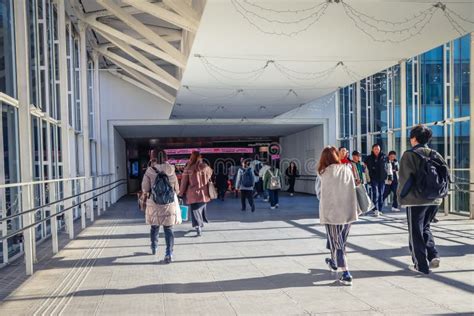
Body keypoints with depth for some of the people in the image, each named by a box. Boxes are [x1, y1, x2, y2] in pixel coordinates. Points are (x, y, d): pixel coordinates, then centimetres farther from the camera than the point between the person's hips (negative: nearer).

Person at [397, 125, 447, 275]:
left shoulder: (409, 155, -11)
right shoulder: (435, 155, 6)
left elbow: (405, 178, -15)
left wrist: (401, 195, -1)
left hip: (416, 200, -5)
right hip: (434, 200, 6)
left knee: (416, 233, 7)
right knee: (425, 228, 24)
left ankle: (421, 265, 12)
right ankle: (433, 255, 11)